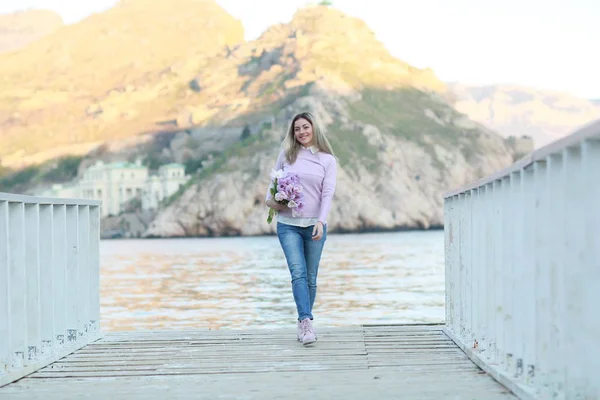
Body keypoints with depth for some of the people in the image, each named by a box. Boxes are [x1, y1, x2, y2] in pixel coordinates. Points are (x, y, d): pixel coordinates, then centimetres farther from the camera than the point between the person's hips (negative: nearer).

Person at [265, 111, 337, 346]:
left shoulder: (327, 159, 3)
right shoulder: (286, 154, 7)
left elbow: (328, 192, -5)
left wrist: (321, 221, -17)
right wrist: (270, 199, -3)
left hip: (314, 225, 0)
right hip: (288, 224, 0)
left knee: (310, 278, 5)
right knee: (298, 273, -15)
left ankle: (302, 323, 15)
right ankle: (307, 322, -23)